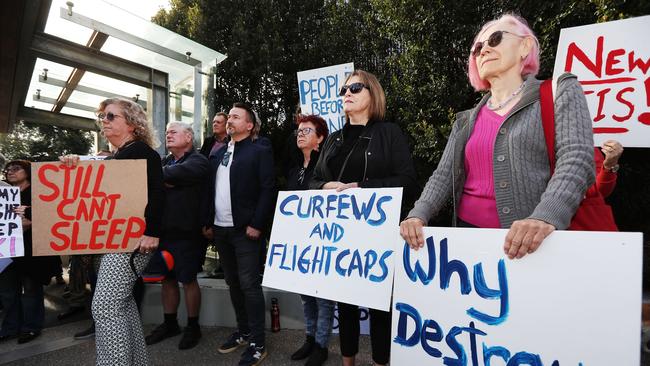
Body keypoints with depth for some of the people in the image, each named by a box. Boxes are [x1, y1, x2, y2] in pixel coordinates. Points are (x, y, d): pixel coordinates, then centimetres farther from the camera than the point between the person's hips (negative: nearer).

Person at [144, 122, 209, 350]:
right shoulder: (164, 161, 16)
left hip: (186, 232, -6)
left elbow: (174, 174, -23)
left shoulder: (197, 161, -7)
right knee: (167, 279, 15)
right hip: (164, 230, 6)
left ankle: (193, 327, 20)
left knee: (188, 280, 4)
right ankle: (170, 323, 31)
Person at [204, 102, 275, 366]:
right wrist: (208, 223, 12)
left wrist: (256, 225, -17)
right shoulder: (218, 154, 16)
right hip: (220, 229, 7)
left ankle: (257, 343, 9)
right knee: (233, 283, 15)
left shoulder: (260, 152, -5)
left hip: (245, 229, -7)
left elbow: (267, 190, -12)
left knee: (249, 284, -2)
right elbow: (211, 190, 15)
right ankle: (243, 332, 29)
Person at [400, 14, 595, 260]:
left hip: (535, 241, -4)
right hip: (468, 232, 4)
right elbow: (444, 175, 6)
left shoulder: (559, 92, 1)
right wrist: (418, 215, -12)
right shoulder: (466, 121, 13)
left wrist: (545, 218, -29)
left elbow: (576, 161, -12)